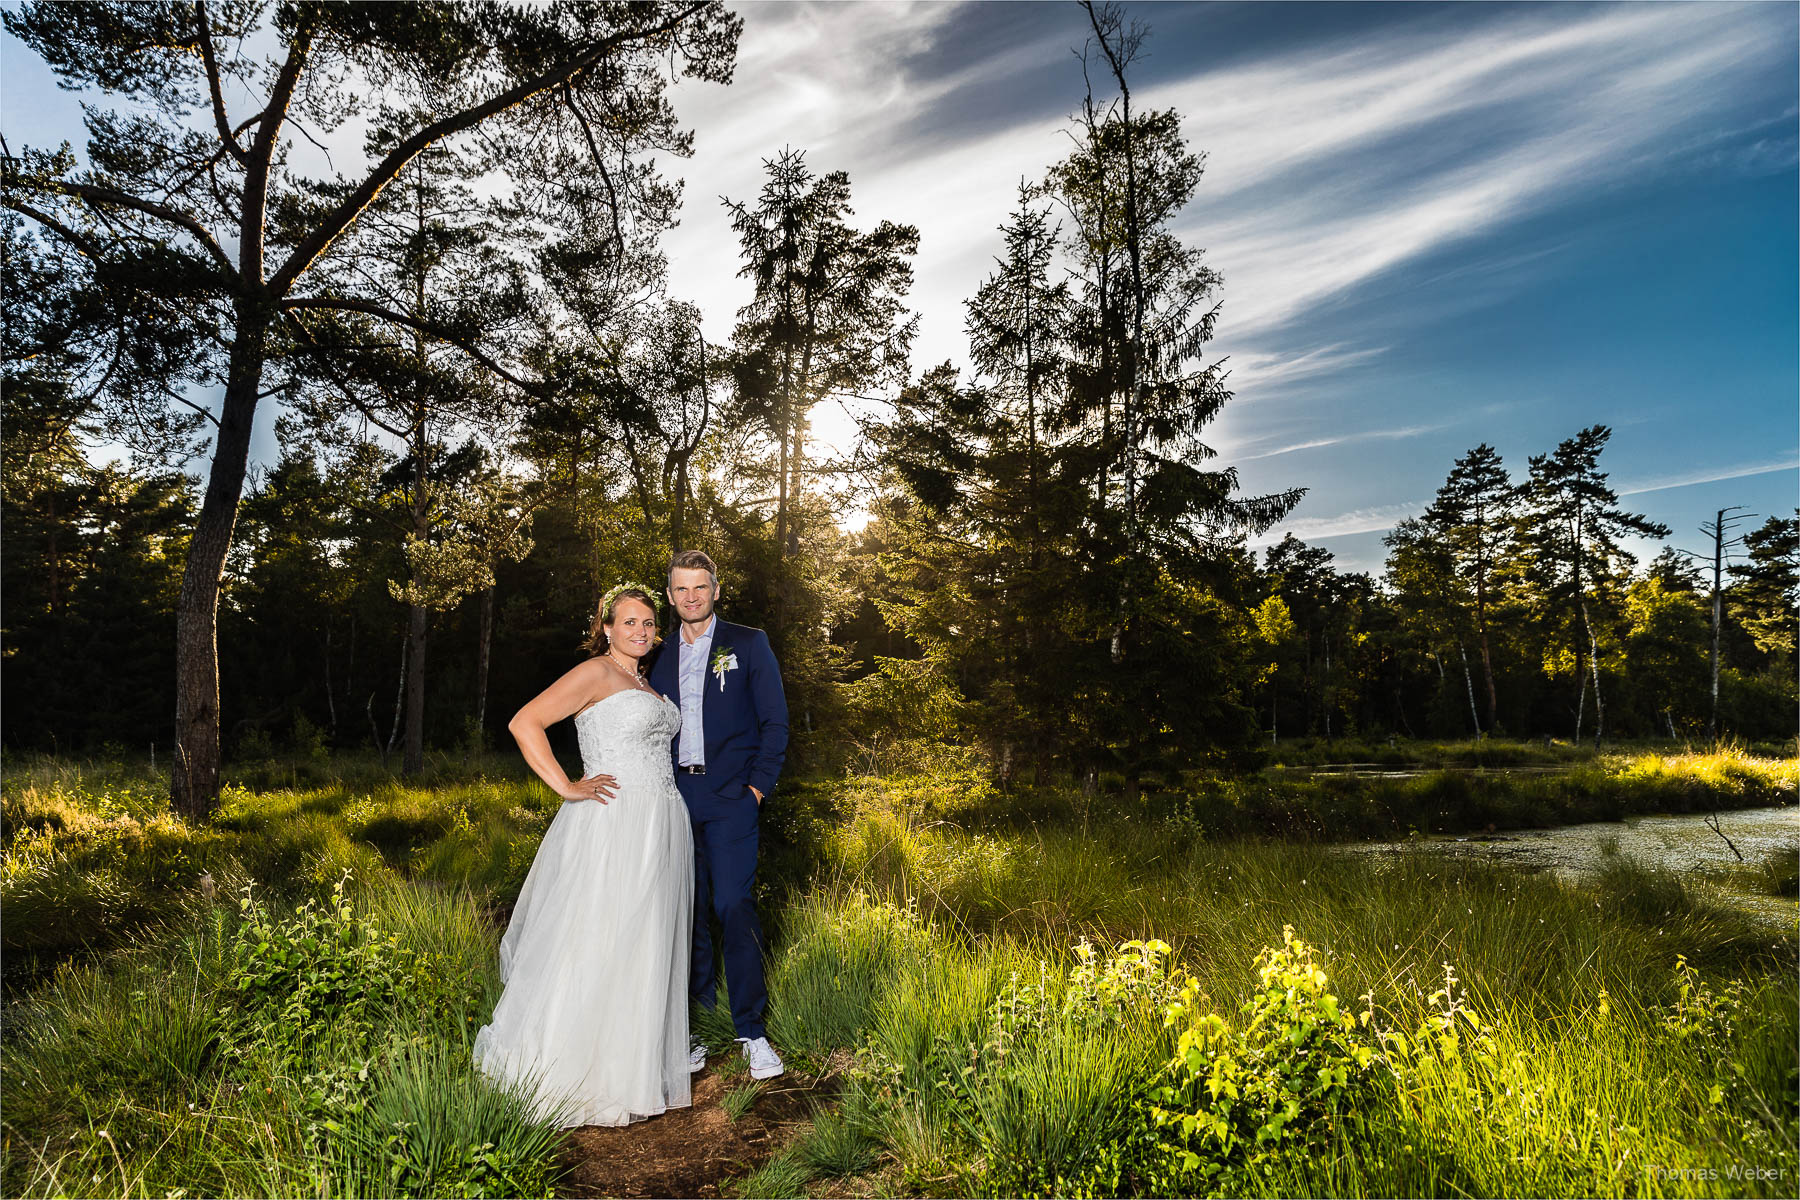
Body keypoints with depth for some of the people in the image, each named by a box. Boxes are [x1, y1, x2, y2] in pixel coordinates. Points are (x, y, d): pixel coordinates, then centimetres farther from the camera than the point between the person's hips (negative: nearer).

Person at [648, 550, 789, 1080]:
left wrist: (759, 785, -7)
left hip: (731, 798, -4)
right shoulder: (662, 657, 14)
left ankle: (752, 1031, 2)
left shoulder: (748, 643, 4)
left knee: (734, 909, -8)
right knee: (689, 914, 6)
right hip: (676, 799, 4)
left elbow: (774, 720, 1)